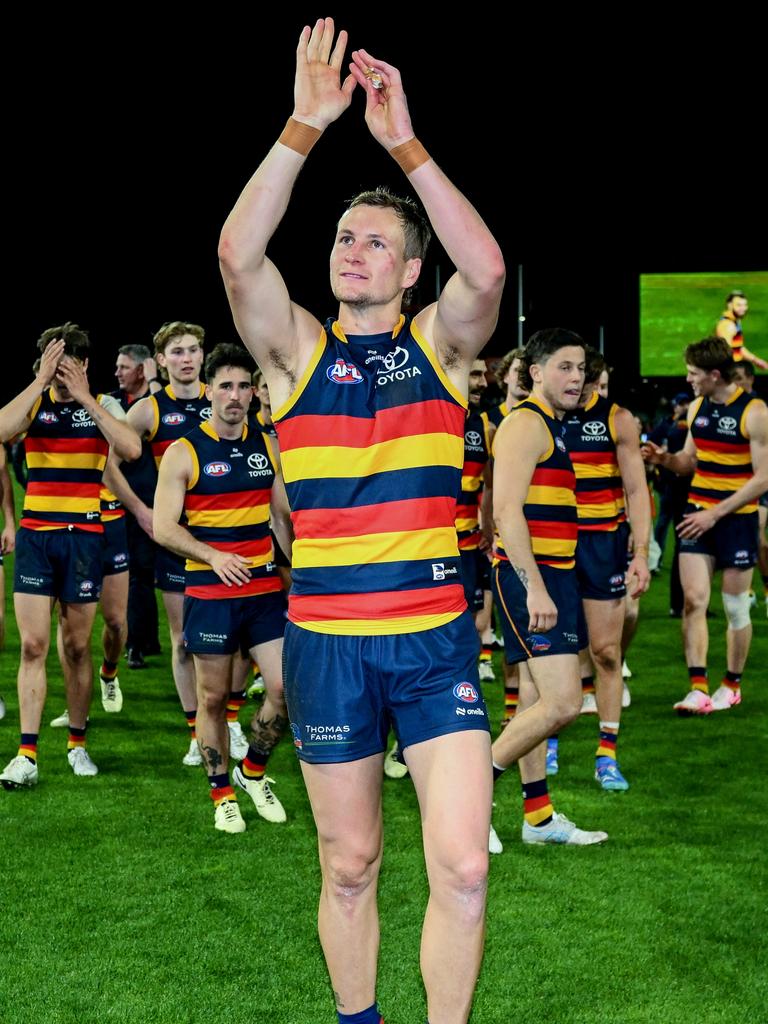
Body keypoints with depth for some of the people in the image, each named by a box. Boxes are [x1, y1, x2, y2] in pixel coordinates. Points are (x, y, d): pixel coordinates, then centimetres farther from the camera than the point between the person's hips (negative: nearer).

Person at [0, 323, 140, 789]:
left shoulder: (101, 406, 1)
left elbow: (131, 449, -19)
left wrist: (85, 398, -18)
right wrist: (41, 382, -19)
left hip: (84, 536, 0)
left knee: (77, 646, 8)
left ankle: (77, 743, 22)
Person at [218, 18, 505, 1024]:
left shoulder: (440, 344, 3)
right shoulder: (298, 351, 3)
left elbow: (486, 269, -18)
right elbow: (238, 252, -15)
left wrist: (403, 140, -21)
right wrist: (306, 125, -20)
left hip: (436, 639, 0)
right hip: (327, 641, 1)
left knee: (462, 868, -8)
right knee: (349, 866, 11)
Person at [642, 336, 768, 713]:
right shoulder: (697, 407, 6)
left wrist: (715, 513, -19)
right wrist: (664, 459, -6)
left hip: (736, 518, -5)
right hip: (697, 514, 5)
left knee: (735, 606, 6)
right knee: (693, 600, -6)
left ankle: (732, 685, 21)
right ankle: (698, 688, -6)